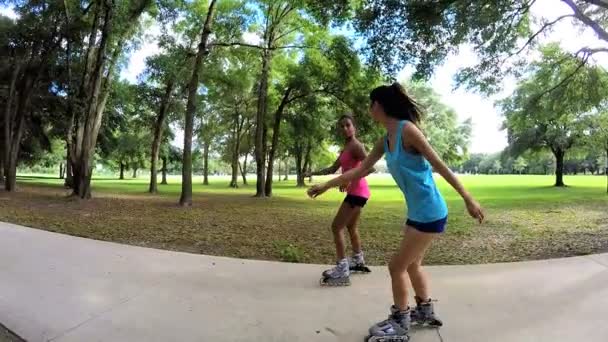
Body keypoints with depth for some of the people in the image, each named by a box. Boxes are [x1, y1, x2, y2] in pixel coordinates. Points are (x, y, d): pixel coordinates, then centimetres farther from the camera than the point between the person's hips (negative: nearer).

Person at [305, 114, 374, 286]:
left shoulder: (356, 146, -13)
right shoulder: (345, 149, 16)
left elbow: (370, 167, -24)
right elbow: (332, 169, 21)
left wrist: (350, 180, -28)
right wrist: (313, 173, 13)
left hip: (357, 192, -10)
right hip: (355, 192, 10)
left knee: (337, 227, -11)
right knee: (351, 227, 23)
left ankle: (342, 273, -10)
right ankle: (358, 261, 40)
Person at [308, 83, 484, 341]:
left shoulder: (407, 129, -18)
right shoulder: (385, 140, 7)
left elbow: (439, 165, -17)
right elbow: (360, 169, 12)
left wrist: (468, 199, -14)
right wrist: (326, 186, 14)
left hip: (430, 213, -9)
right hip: (416, 212, 9)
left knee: (397, 266, 0)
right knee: (412, 264, 21)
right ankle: (425, 311, 42)